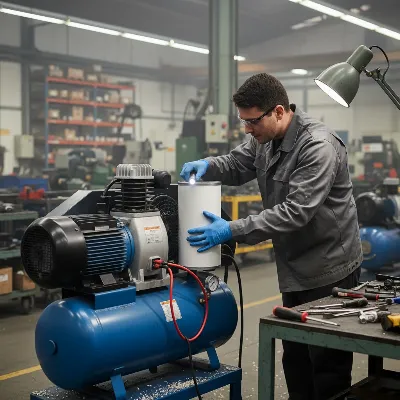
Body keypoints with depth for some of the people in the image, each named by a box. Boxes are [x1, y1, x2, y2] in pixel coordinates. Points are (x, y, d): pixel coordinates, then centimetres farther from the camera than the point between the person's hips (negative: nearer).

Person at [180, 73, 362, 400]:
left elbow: (295, 211, -29)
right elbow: (236, 165, 15)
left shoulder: (318, 146, -24)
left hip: (329, 268, -8)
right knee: (295, 357, 17)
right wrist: (207, 166, -8)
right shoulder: (265, 139, 3)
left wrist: (232, 231, -31)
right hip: (297, 269, 9)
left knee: (328, 363, 2)